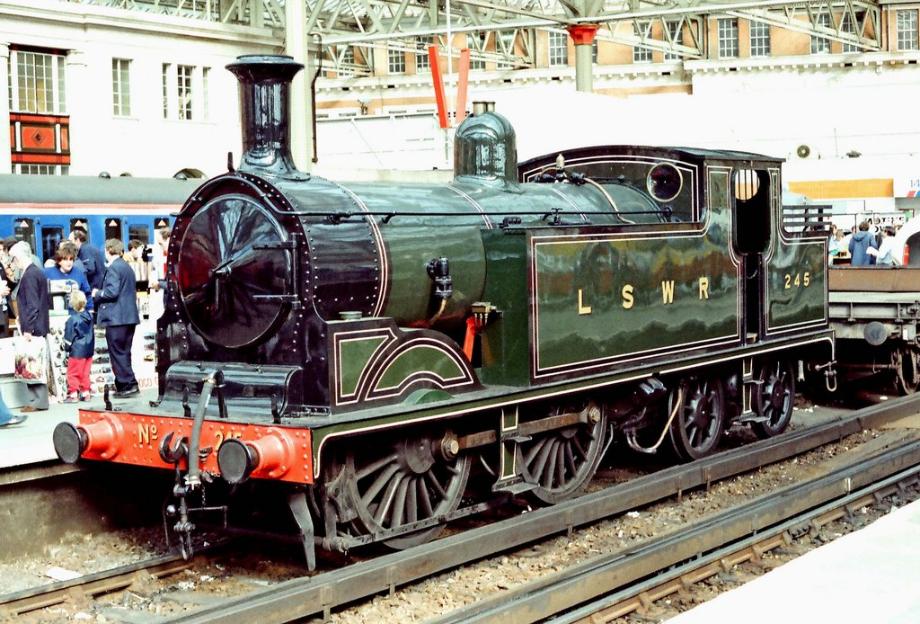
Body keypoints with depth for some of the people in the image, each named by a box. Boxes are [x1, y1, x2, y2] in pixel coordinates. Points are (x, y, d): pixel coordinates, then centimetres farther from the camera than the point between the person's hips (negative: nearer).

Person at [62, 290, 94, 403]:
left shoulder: (72, 320, -16)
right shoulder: (89, 316, 2)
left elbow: (69, 337, -9)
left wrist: (66, 347, 4)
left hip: (77, 351, -6)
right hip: (89, 349, 6)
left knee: (73, 373, 2)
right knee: (85, 373, 13)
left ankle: (73, 394, 2)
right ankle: (85, 392, 18)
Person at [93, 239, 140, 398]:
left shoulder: (113, 268, -12)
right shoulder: (127, 267, 17)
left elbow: (112, 292, -21)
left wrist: (97, 293, -3)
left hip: (116, 318, -9)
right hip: (129, 316, 9)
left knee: (117, 352, -5)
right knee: (124, 352, 13)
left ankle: (128, 383, -9)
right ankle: (123, 385, 15)